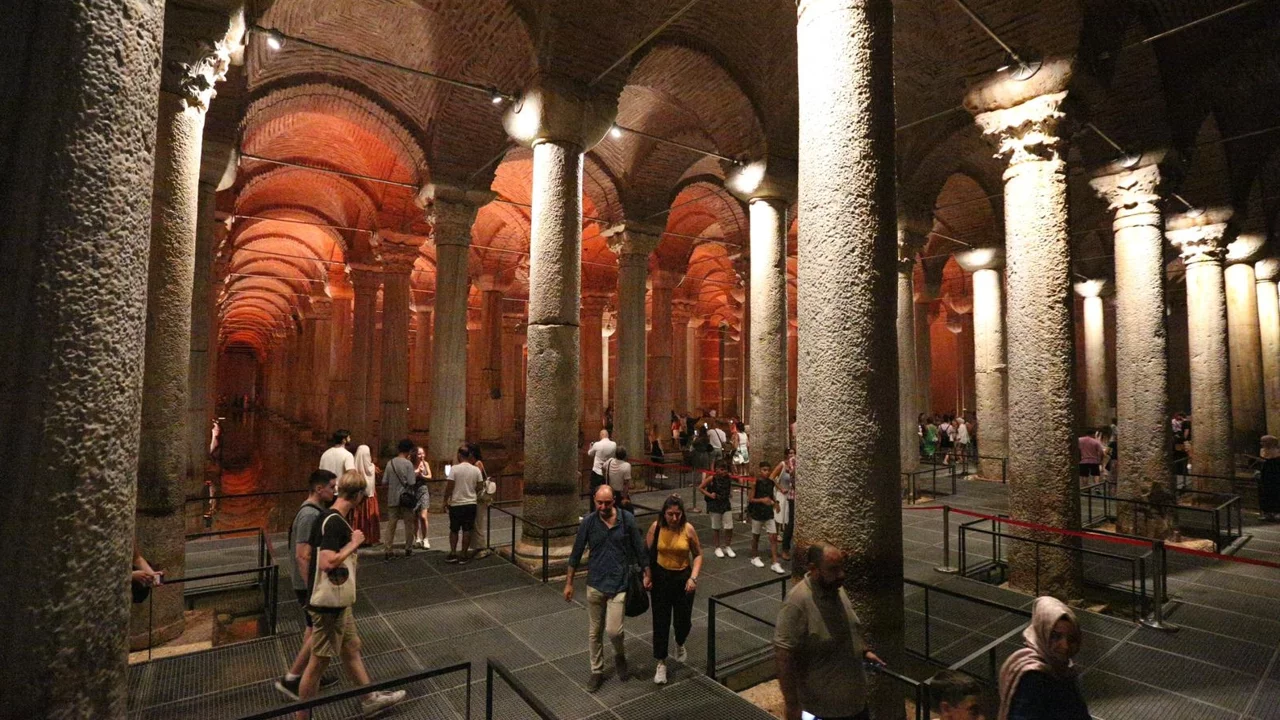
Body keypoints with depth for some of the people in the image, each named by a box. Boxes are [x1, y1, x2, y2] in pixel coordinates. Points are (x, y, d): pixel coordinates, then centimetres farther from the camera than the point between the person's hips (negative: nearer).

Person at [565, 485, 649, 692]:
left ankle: (620, 656, 26)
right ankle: (597, 671, 33)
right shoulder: (588, 522, -8)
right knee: (595, 632, 12)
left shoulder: (627, 519, -10)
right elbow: (576, 553, 1)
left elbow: (638, 548, 0)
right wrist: (569, 582, 3)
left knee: (614, 630, -7)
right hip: (595, 584, 2)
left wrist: (647, 574, 3)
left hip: (619, 584, -2)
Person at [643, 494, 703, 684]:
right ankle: (661, 663, 21)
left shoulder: (688, 529, -14)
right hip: (661, 578, 0)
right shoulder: (656, 527, -13)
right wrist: (647, 577, -7)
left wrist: (693, 577, -12)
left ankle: (680, 644, 45)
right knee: (660, 621, 4)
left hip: (683, 578, 0)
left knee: (683, 620, 10)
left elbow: (698, 554, -2)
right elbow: (647, 553, -3)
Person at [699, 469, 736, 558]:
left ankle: (727, 547, 22)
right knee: (716, 527, 8)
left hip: (726, 504, 3)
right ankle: (718, 548, 25)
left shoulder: (728, 478, 0)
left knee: (729, 527, 2)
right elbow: (700, 488, -5)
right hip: (714, 505, -3)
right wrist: (709, 494, -14)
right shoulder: (712, 478, -12)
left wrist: (731, 493, 2)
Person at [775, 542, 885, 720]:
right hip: (823, 701, -8)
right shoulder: (797, 602, -29)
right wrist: (792, 705, -25)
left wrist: (864, 651, 8)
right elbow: (783, 655, -28)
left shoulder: (836, 588, -2)